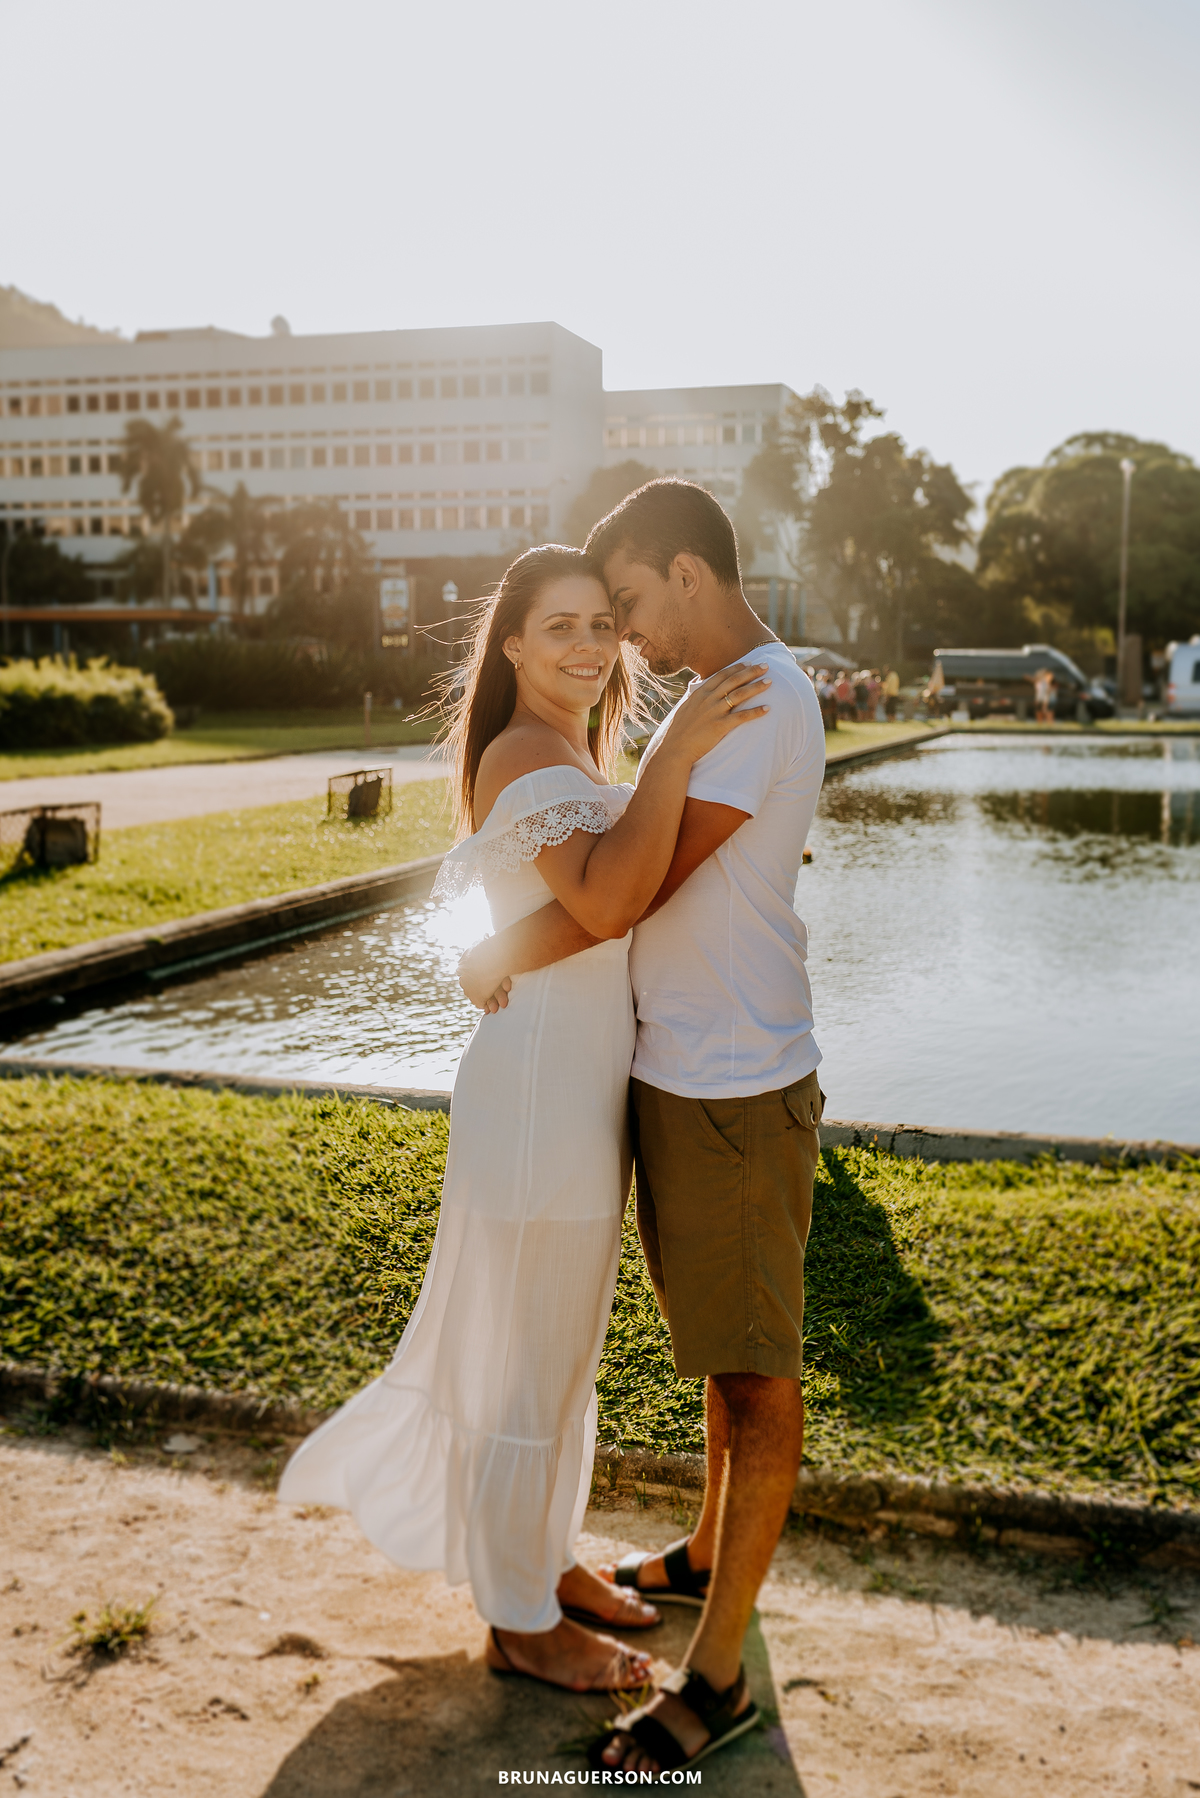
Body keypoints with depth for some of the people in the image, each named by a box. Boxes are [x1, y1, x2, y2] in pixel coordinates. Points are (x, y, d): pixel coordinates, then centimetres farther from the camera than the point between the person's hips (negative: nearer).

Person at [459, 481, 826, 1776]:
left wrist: (500, 960, -9)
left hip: (736, 1088, -10)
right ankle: (709, 1557, 40)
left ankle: (715, 1677, 10)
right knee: (720, 1346, 22)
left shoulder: (765, 701, -18)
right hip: (680, 1072, 10)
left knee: (754, 1368, 0)